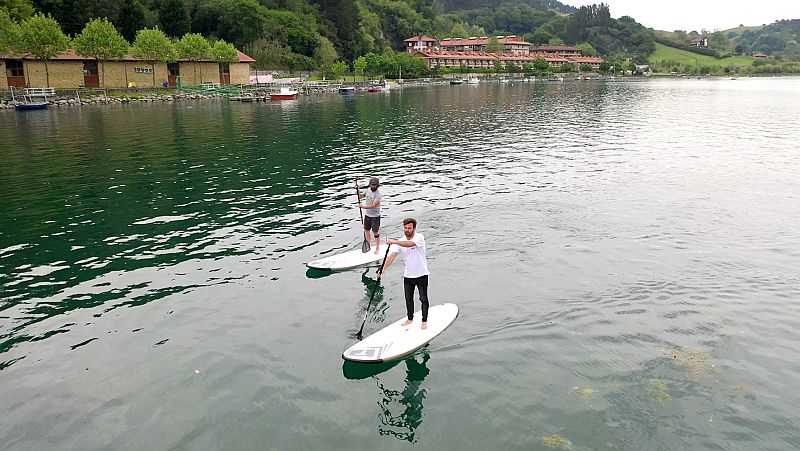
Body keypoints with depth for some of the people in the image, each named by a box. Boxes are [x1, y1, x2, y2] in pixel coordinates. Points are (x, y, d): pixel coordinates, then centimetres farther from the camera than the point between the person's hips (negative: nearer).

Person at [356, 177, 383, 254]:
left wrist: (363, 207, -30)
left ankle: (377, 248, 15)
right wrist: (357, 190, 2)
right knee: (366, 230, 15)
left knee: (376, 233, 2)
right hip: (367, 215, 7)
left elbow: (373, 206, -28)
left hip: (375, 216, -7)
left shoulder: (378, 195, -20)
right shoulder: (367, 190, 1)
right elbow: (360, 196, 18)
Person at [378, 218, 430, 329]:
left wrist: (394, 242, -44)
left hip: (421, 275, -4)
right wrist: (383, 269, -25)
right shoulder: (400, 242, -1)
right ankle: (410, 319, 33)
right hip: (408, 275, 4)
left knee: (423, 299, 5)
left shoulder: (419, 237, -14)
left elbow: (409, 244, -35)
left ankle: (424, 321, 19)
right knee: (408, 299, 15)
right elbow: (392, 256, -12)